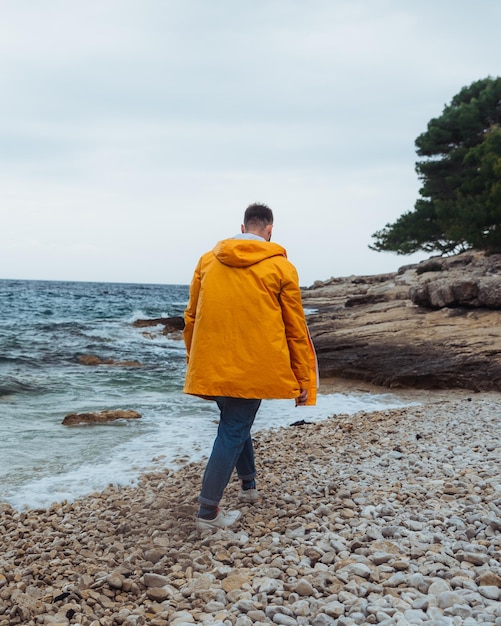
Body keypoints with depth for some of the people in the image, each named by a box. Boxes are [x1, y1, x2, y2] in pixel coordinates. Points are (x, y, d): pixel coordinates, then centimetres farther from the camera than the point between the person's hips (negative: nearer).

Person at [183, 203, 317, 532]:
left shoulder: (208, 261, 8)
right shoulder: (281, 267, -1)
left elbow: (191, 317, 12)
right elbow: (295, 328, 1)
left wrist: (194, 363, 22)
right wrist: (304, 380, 7)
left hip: (211, 366, 4)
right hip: (253, 366, -4)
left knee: (235, 422, 24)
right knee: (233, 432, 4)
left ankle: (249, 485, 37)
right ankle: (209, 513, 4)